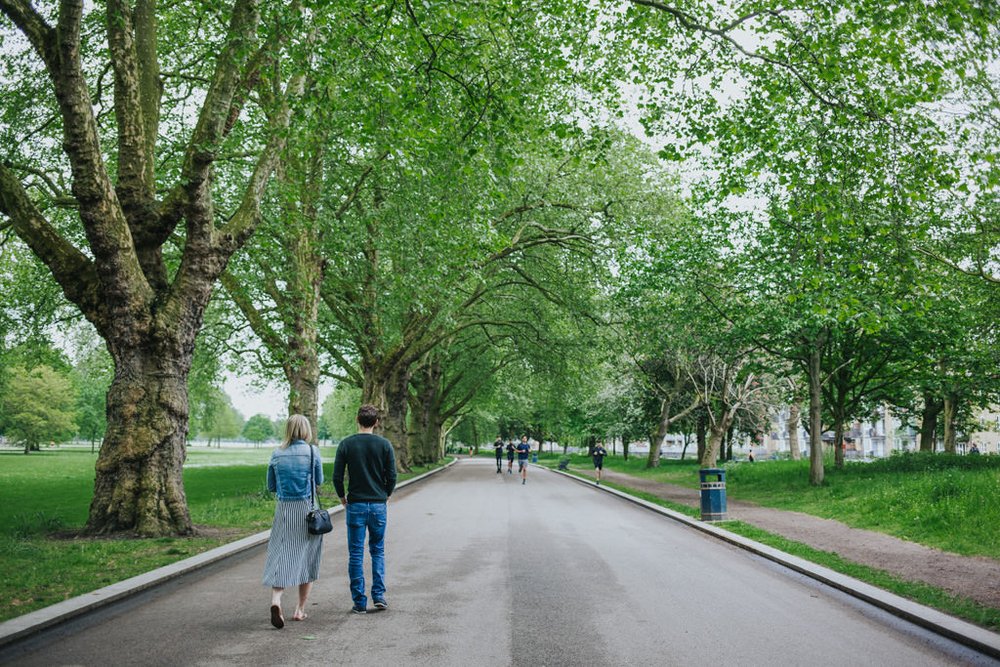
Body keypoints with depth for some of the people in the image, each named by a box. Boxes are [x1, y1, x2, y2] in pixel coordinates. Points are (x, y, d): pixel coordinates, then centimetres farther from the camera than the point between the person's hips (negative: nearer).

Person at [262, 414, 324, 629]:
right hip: (308, 509, -2)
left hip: (284, 510, 2)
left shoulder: (277, 455, 2)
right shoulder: (312, 451, -6)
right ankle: (300, 609, 15)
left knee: (281, 556, 3)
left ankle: (275, 599, -20)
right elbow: (319, 480, 5)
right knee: (307, 558, 10)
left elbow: (271, 486, 9)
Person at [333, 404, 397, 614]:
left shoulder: (346, 444, -4)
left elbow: (337, 477, -5)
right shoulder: (384, 444, -3)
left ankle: (359, 602, 7)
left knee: (356, 554, 5)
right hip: (378, 504, 1)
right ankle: (379, 596, 6)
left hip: (355, 505, -1)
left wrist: (343, 498, 10)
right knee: (378, 551, 15)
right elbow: (392, 476, -3)